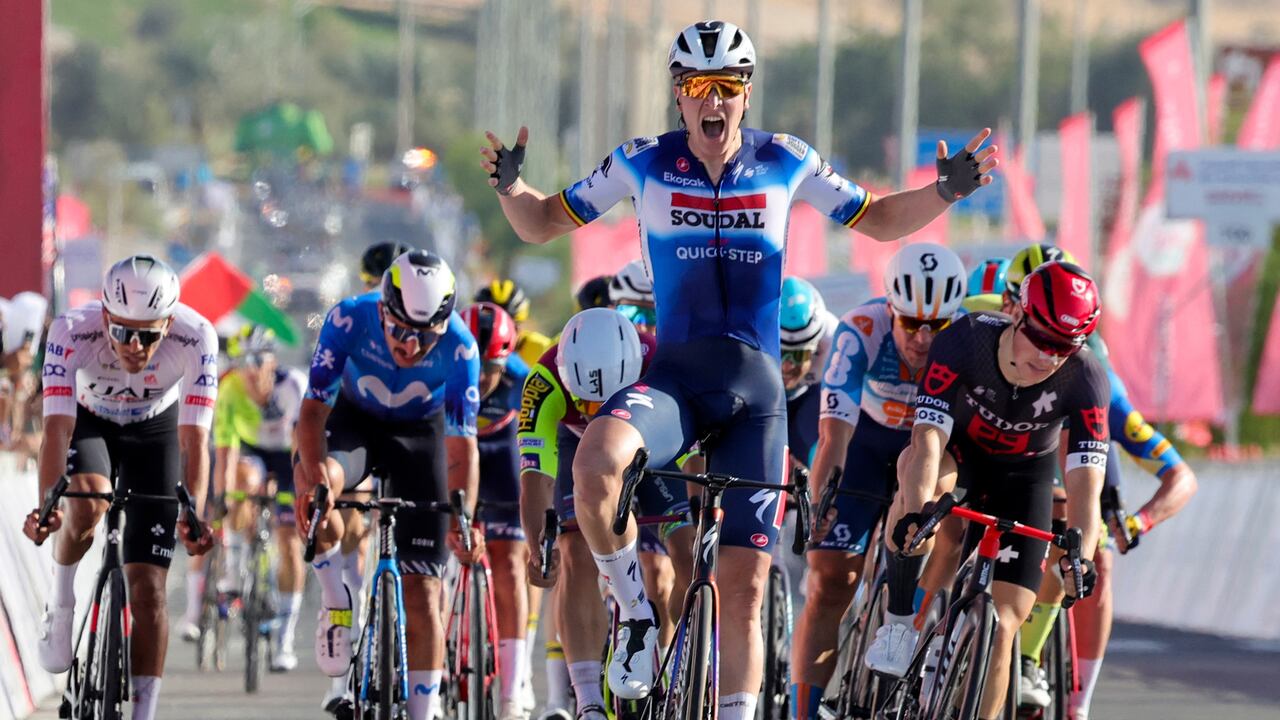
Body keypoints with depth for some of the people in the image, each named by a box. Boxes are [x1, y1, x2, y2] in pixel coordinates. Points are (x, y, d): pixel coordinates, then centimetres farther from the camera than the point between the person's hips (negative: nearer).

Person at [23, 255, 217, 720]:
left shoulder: (195, 338, -34)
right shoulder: (73, 331, -35)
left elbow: (194, 440, -35)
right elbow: (57, 427, -40)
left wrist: (193, 517, -49)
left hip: (155, 430, 0)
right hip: (88, 422, 0)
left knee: (148, 590, -8)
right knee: (87, 504, -35)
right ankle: (60, 603, -7)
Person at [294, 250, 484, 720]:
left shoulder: (458, 347, -30)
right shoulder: (349, 320, -31)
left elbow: (461, 444, -29)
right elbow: (314, 408, -30)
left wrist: (463, 519, -44)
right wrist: (315, 475, -48)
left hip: (420, 433, 0)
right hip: (355, 419, 0)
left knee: (422, 592, -6)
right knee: (311, 483, -36)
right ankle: (336, 603, -12)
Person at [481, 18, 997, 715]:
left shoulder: (783, 163, 3)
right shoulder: (644, 163, 0)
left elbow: (879, 219, 15)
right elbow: (542, 223, 7)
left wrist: (945, 193, -2)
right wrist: (508, 188, -14)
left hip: (755, 394, 1)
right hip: (673, 380, -1)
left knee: (744, 586, -2)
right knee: (594, 463, -34)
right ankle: (635, 615, -13)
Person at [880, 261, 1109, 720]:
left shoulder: (1084, 380, -28)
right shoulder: (966, 340, -32)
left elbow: (1084, 483, -32)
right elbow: (928, 438, -40)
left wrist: (1079, 557, -50)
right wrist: (916, 513, -57)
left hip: (1023, 479, 1)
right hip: (959, 454, -1)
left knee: (998, 630, -11)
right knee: (921, 476, -39)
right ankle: (901, 623, -28)